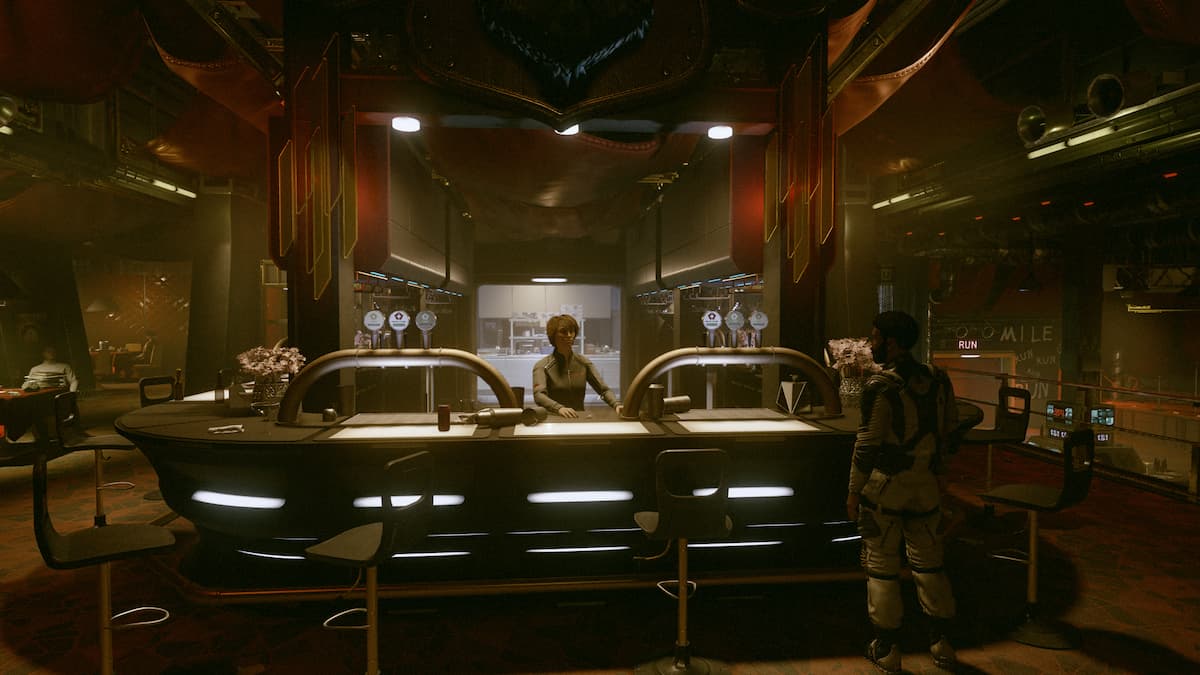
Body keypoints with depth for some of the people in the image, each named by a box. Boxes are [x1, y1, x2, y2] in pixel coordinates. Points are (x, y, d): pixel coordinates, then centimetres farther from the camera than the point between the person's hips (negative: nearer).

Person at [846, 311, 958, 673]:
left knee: (882, 567, 6)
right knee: (928, 562, 18)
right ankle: (941, 643, 28)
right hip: (927, 487, 6)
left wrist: (853, 491, -8)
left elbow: (867, 445, -16)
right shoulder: (938, 380, 3)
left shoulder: (881, 386, -17)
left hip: (886, 487, -6)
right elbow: (950, 432, 11)